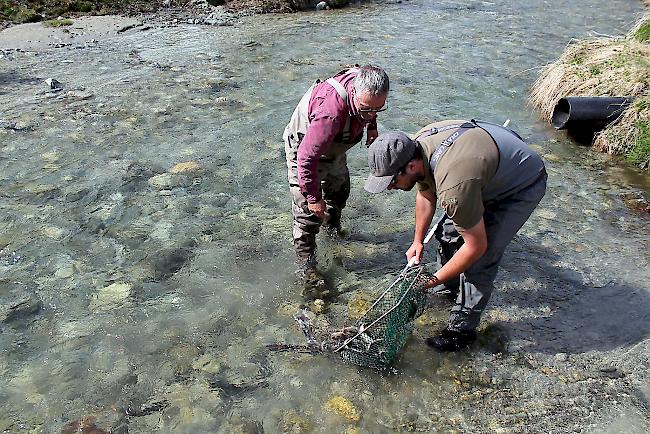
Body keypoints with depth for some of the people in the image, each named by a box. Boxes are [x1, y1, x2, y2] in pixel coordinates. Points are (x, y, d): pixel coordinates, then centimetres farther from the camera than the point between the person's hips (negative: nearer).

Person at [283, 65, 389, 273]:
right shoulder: (330, 111, -47)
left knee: (340, 189, 25)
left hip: (333, 144, 8)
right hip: (304, 147, -7)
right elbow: (307, 157, -41)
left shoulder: (366, 87, -23)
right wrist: (313, 196, -33)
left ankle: (333, 226, 53)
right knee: (308, 209, -8)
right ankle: (305, 261, 9)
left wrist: (372, 126, 2)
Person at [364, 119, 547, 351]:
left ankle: (461, 330, 6)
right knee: (447, 232, 12)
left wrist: (436, 279, -17)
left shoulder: (453, 186, -42)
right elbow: (426, 195, 3)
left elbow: (476, 246, -28)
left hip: (523, 185, -8)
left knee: (480, 259, -12)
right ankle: (449, 289, 35)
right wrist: (418, 240, 5)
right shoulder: (416, 146, -17)